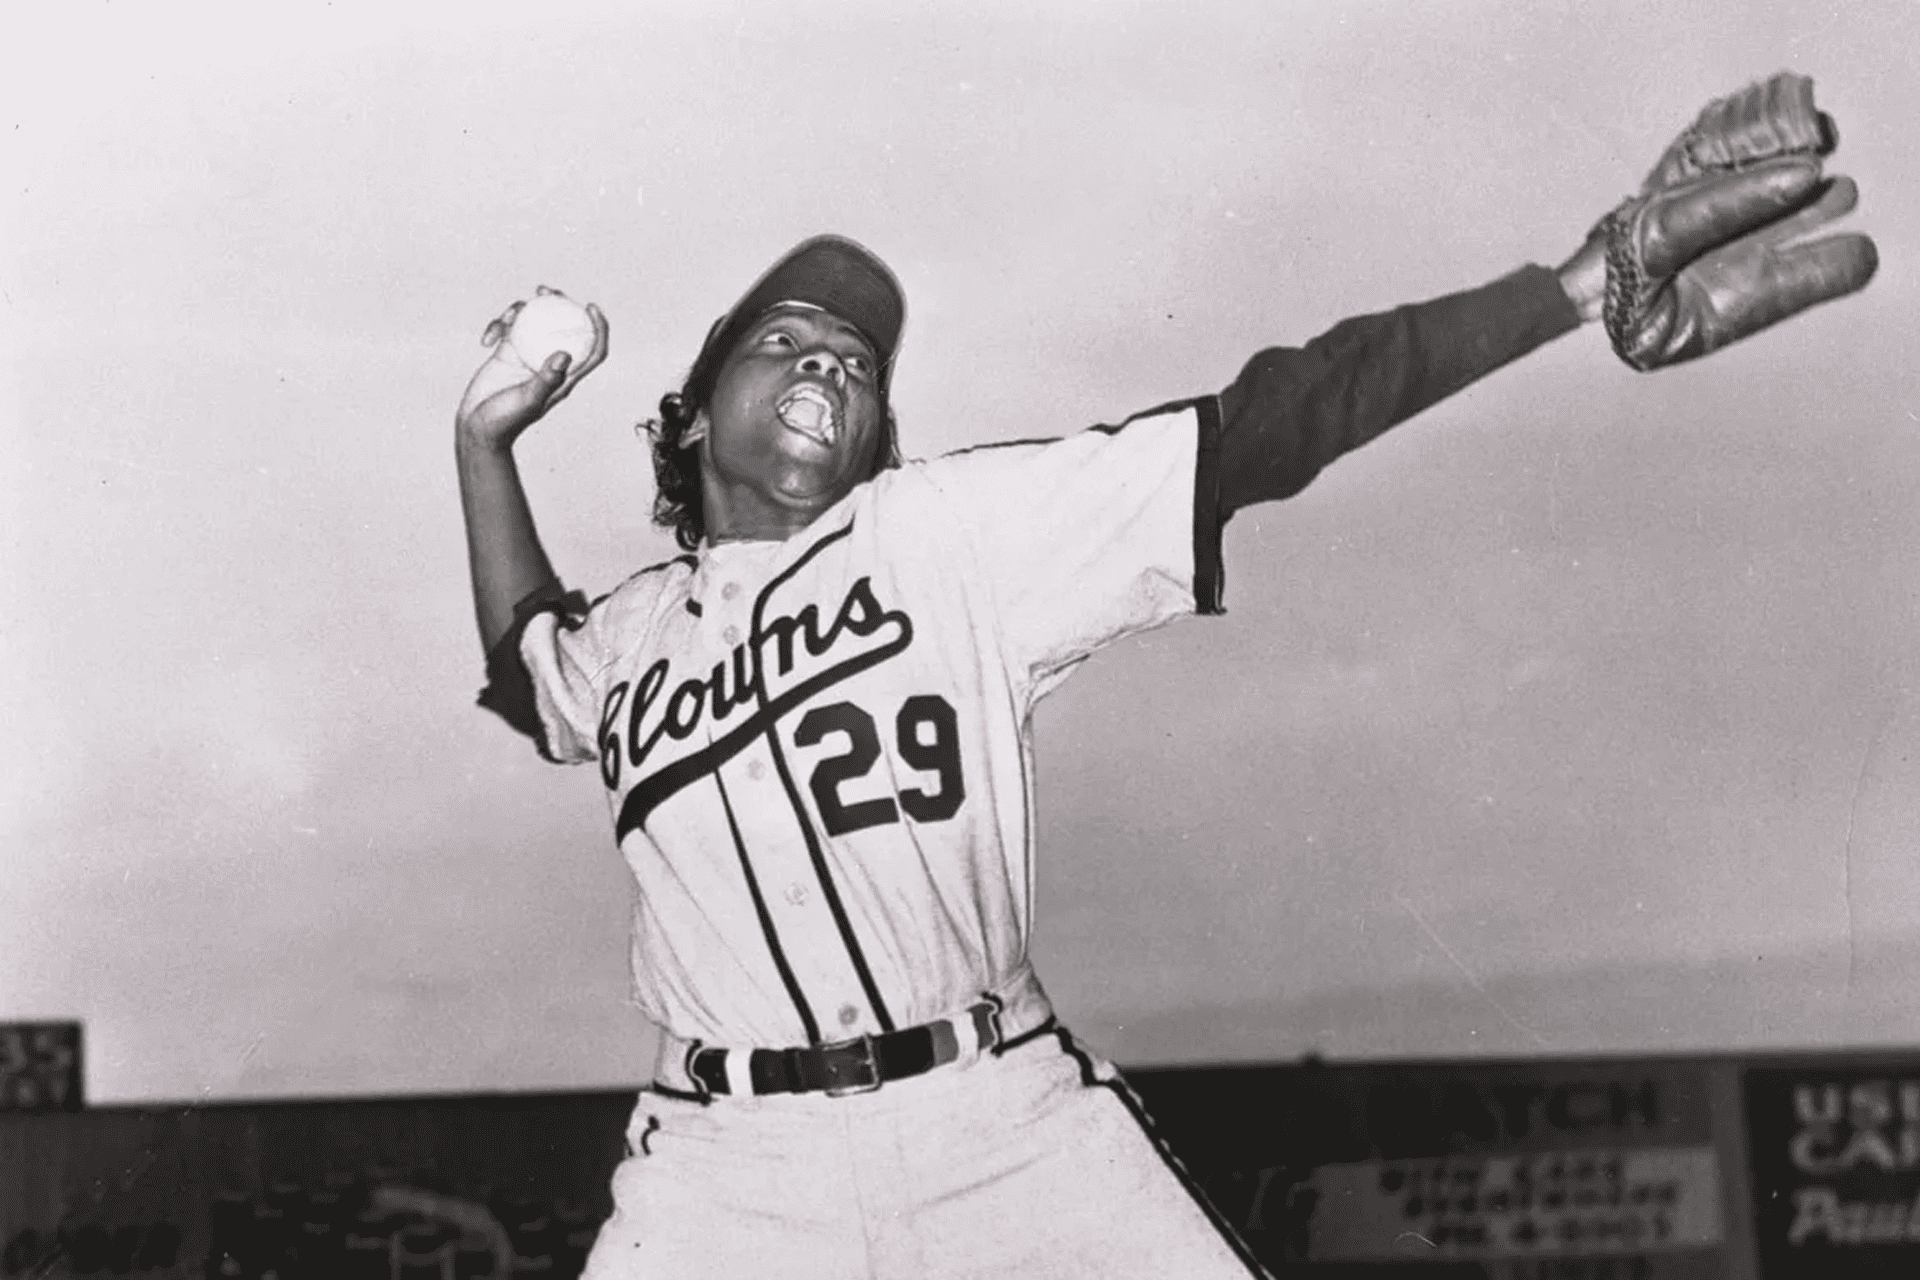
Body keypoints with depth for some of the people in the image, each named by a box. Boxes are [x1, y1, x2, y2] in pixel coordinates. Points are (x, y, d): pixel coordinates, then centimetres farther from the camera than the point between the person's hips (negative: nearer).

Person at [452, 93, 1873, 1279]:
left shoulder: (955, 530, 4)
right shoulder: (629, 637, 14)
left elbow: (1253, 431, -5)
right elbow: (527, 665, 39)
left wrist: (1573, 286, -12)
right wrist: (487, 441, 27)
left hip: (1008, 1126, -2)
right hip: (729, 1166, 2)